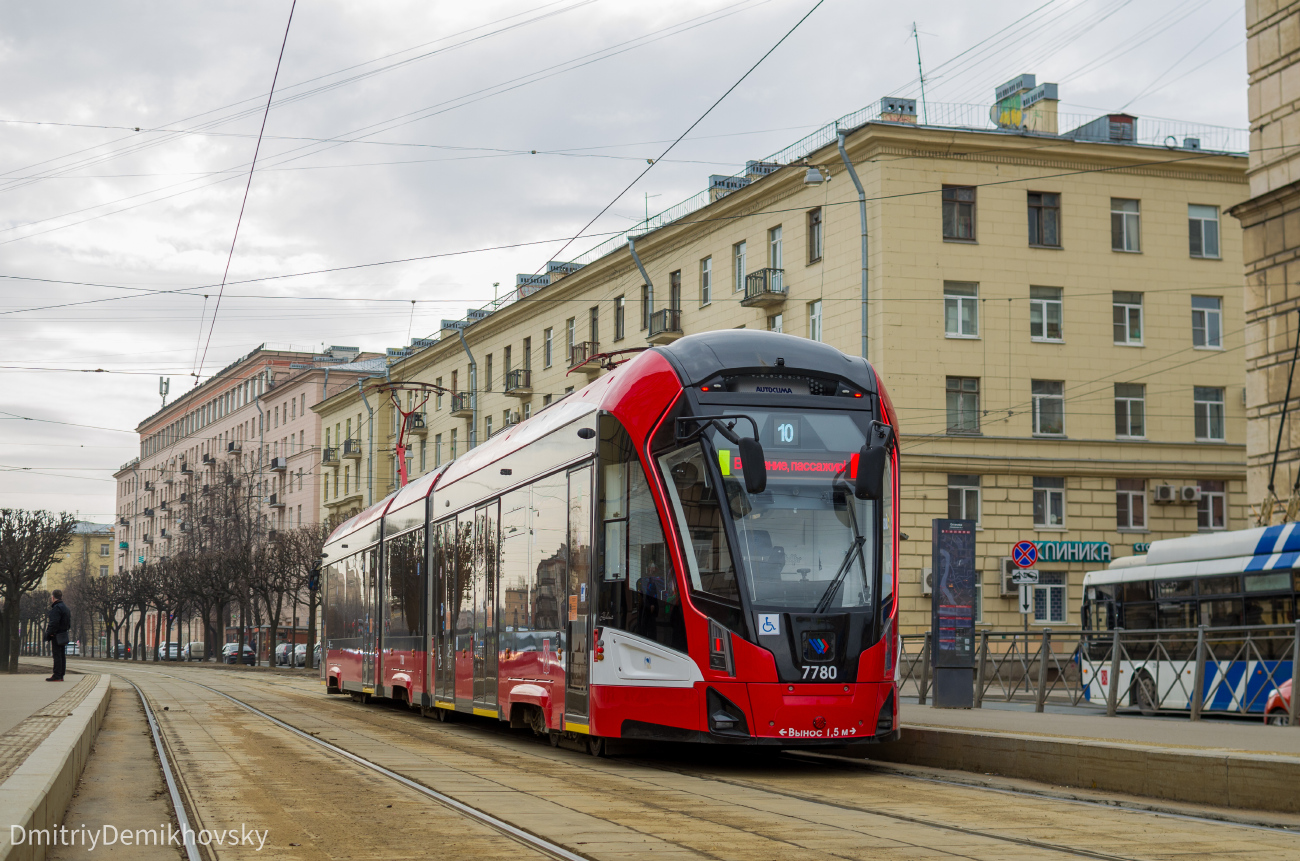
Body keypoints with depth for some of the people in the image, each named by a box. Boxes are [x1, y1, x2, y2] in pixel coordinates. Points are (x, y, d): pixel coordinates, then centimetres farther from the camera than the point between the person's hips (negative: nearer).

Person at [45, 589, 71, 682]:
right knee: (62, 655, 11)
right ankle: (61, 675, 14)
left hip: (57, 636, -10)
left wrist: (48, 633, -18)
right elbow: (68, 623, 20)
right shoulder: (65, 607, 17)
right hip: (63, 635, 10)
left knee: (57, 655, -9)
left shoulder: (56, 608, -14)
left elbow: (54, 623, -22)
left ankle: (57, 676, -10)